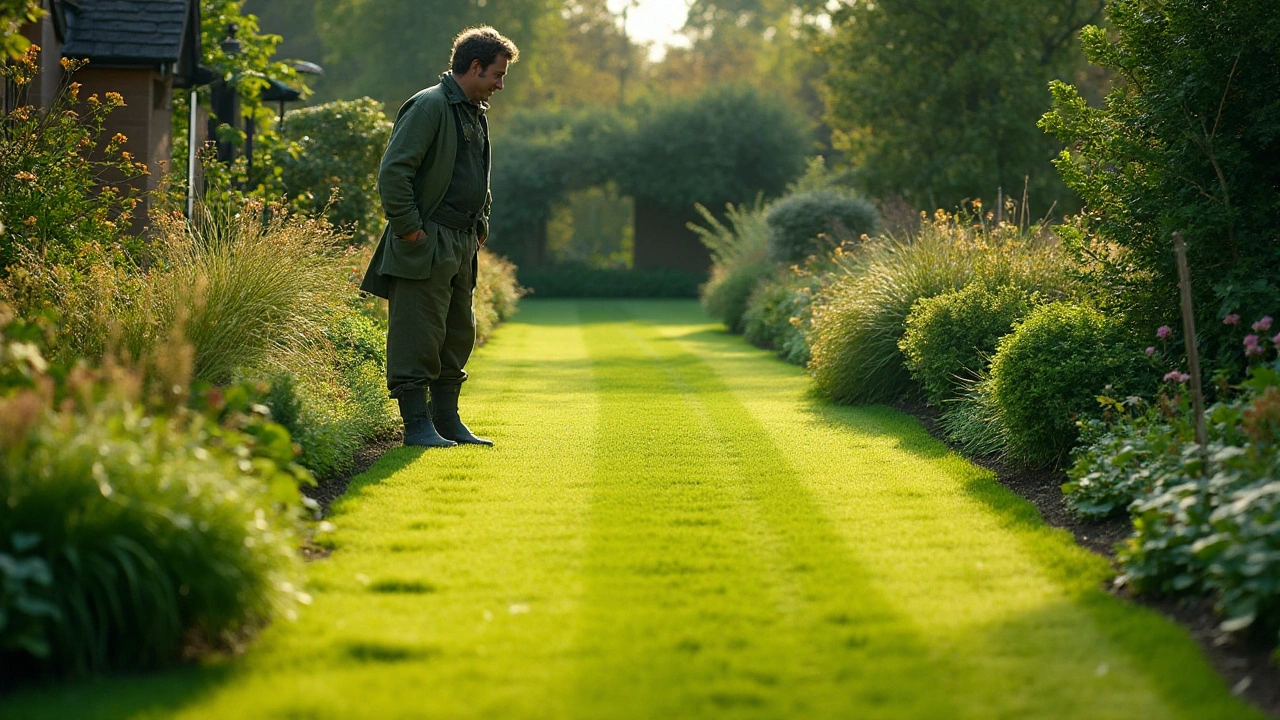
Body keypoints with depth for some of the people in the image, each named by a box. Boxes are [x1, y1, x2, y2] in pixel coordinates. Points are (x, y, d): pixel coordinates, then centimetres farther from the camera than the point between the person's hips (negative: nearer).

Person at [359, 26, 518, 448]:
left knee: (458, 336, 13)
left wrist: (480, 225, 20)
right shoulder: (430, 106, -11)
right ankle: (417, 425, -4)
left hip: (461, 245, 10)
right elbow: (393, 171, -18)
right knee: (420, 336, -7)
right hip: (426, 245, -10)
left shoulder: (475, 115, 19)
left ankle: (447, 419, 20)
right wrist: (408, 227, -18)